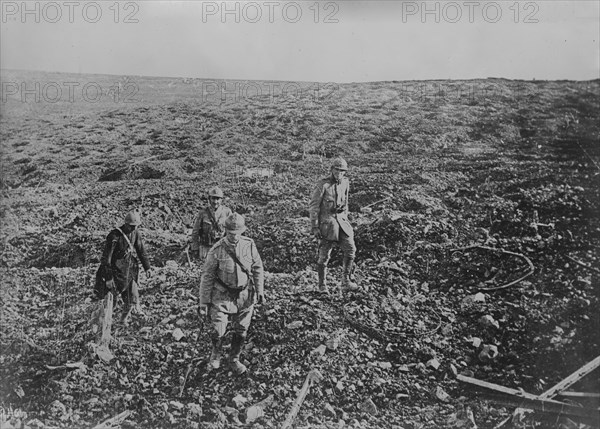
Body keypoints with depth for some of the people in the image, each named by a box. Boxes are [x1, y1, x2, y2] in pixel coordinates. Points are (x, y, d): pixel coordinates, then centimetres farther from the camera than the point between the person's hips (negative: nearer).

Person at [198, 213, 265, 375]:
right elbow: (207, 277, -8)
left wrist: (260, 292, 4)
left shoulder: (249, 245, -8)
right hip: (222, 296, -3)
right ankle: (216, 352, 26)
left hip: (245, 295, 3)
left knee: (241, 331, 10)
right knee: (218, 331, -8)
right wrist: (203, 303, -6)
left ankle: (234, 359, 35)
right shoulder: (216, 251, -16)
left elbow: (257, 269, 4)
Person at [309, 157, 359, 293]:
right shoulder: (323, 185, -11)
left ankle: (346, 281, 7)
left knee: (350, 249, -4)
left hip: (341, 221, 5)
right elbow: (313, 207, -9)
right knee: (324, 255, 0)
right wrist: (314, 227, -12)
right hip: (326, 221, -5)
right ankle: (322, 285, 15)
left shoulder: (345, 183, 7)